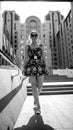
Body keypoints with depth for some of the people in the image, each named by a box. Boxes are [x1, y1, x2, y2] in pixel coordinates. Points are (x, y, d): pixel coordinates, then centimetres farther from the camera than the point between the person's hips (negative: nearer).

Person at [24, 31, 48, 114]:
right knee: (33, 86, -9)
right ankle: (38, 106, -2)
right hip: (31, 68, -1)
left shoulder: (41, 46, 12)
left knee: (39, 86, -2)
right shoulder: (27, 47, 11)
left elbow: (43, 57, 9)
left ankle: (35, 99, 31)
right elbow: (25, 58, 9)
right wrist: (24, 69, 3)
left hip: (40, 67, 1)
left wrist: (46, 67, -2)